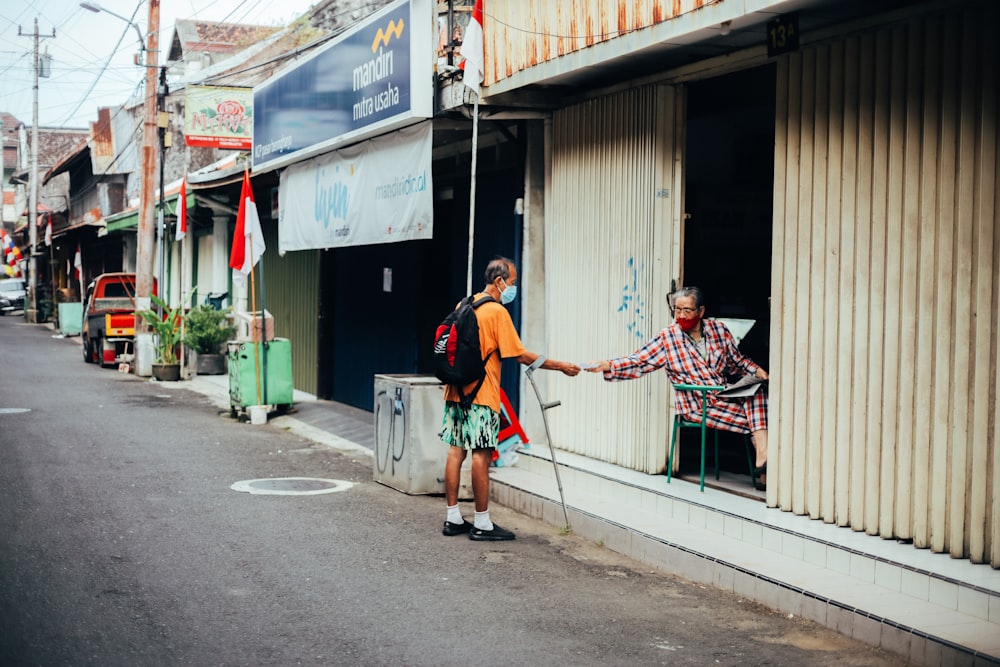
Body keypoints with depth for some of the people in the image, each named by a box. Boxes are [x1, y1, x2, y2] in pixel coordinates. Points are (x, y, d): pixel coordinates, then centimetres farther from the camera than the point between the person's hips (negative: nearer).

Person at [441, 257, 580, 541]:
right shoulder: (497, 312, -12)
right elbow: (521, 355, -12)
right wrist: (560, 366, -5)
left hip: (456, 390, 8)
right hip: (481, 395, -8)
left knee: (456, 451, 9)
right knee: (482, 455, -4)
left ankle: (453, 518, 14)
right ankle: (482, 524, 0)